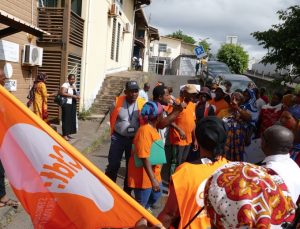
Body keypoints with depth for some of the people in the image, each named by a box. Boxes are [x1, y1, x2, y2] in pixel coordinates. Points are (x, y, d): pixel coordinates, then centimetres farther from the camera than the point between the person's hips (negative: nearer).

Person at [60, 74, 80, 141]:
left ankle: (68, 133, 20)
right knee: (66, 119, -7)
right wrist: (72, 96, -26)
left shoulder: (74, 85, 16)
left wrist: (77, 96, 5)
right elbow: (62, 93, -24)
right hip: (67, 104, -8)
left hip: (73, 104, 8)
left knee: (72, 119, 10)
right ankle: (65, 135, -3)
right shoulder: (65, 85, -10)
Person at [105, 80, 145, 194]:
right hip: (118, 138, 0)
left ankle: (127, 191, 32)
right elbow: (112, 118, 7)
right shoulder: (118, 102, -8)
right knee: (113, 165, 6)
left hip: (134, 139, 1)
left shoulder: (143, 104, -10)